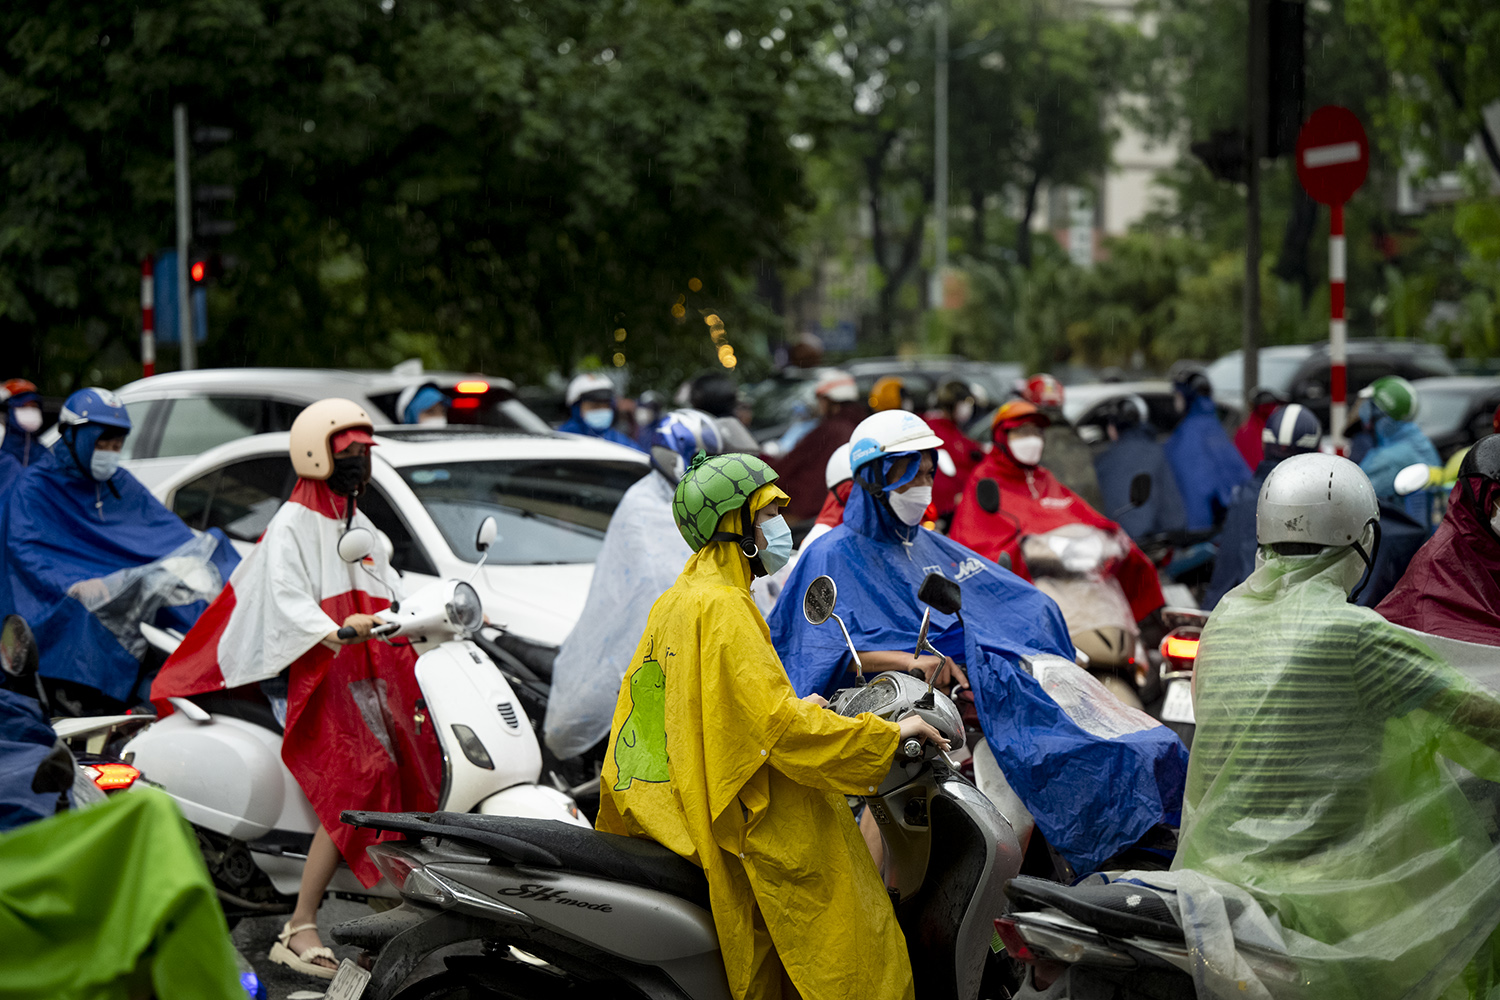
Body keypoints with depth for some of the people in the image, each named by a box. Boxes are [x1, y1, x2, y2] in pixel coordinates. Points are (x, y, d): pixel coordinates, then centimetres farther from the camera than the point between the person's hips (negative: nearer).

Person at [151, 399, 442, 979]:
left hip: (374, 672, 9)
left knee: (408, 783, -5)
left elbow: (388, 599, 23)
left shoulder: (360, 526, 24)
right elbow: (286, 597, -17)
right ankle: (298, 931, -23)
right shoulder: (292, 524, -3)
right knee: (355, 790, -23)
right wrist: (333, 631, -34)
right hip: (317, 672, -9)